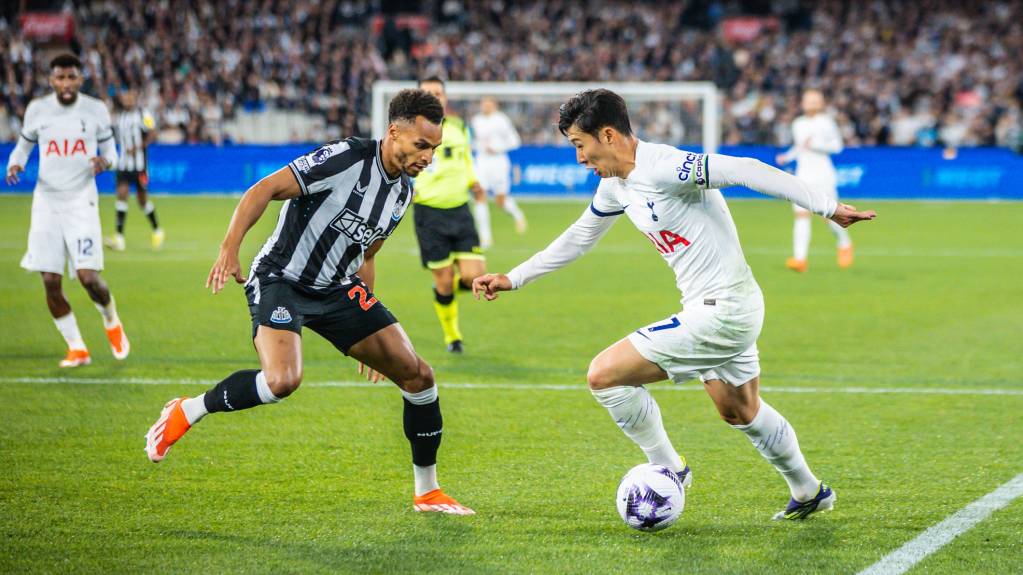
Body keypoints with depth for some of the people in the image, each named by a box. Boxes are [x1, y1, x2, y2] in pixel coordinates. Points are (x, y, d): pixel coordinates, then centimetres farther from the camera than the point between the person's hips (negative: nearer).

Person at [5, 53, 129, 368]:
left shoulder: (95, 110, -1)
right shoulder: (37, 109, 1)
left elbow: (110, 149, 9)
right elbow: (24, 144, 15)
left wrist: (105, 161, -15)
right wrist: (15, 164, -7)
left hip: (81, 200, -2)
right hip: (46, 201, 2)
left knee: (88, 276, -13)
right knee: (51, 281, -3)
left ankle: (112, 322, 20)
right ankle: (77, 348, 13)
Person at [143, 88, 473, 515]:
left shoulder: (403, 191, 8)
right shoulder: (346, 159, -18)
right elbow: (265, 189, -21)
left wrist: (370, 329, 25)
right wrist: (229, 248, -33)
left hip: (336, 289, 8)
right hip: (281, 279, -8)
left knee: (418, 375, 1)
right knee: (283, 380, -33)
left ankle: (427, 492, 17)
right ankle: (186, 412, -7)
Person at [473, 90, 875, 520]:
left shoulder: (663, 168, -22)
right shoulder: (615, 186, 8)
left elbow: (746, 170, -28)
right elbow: (578, 239, 24)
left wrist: (826, 207, -31)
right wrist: (513, 279, 25)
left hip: (721, 312, -10)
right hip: (728, 311, 10)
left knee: (603, 374, -11)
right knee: (741, 413, 28)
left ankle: (667, 469, 4)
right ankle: (809, 493, 45)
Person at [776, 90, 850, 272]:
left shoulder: (826, 122, -3)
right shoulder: (798, 124, 12)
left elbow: (837, 145, -3)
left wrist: (816, 145, -16)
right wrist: (787, 157, 8)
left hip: (823, 175, -4)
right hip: (803, 176, 4)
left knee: (829, 216, 0)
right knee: (801, 215, -11)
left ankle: (845, 245, 31)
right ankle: (800, 259, -18)